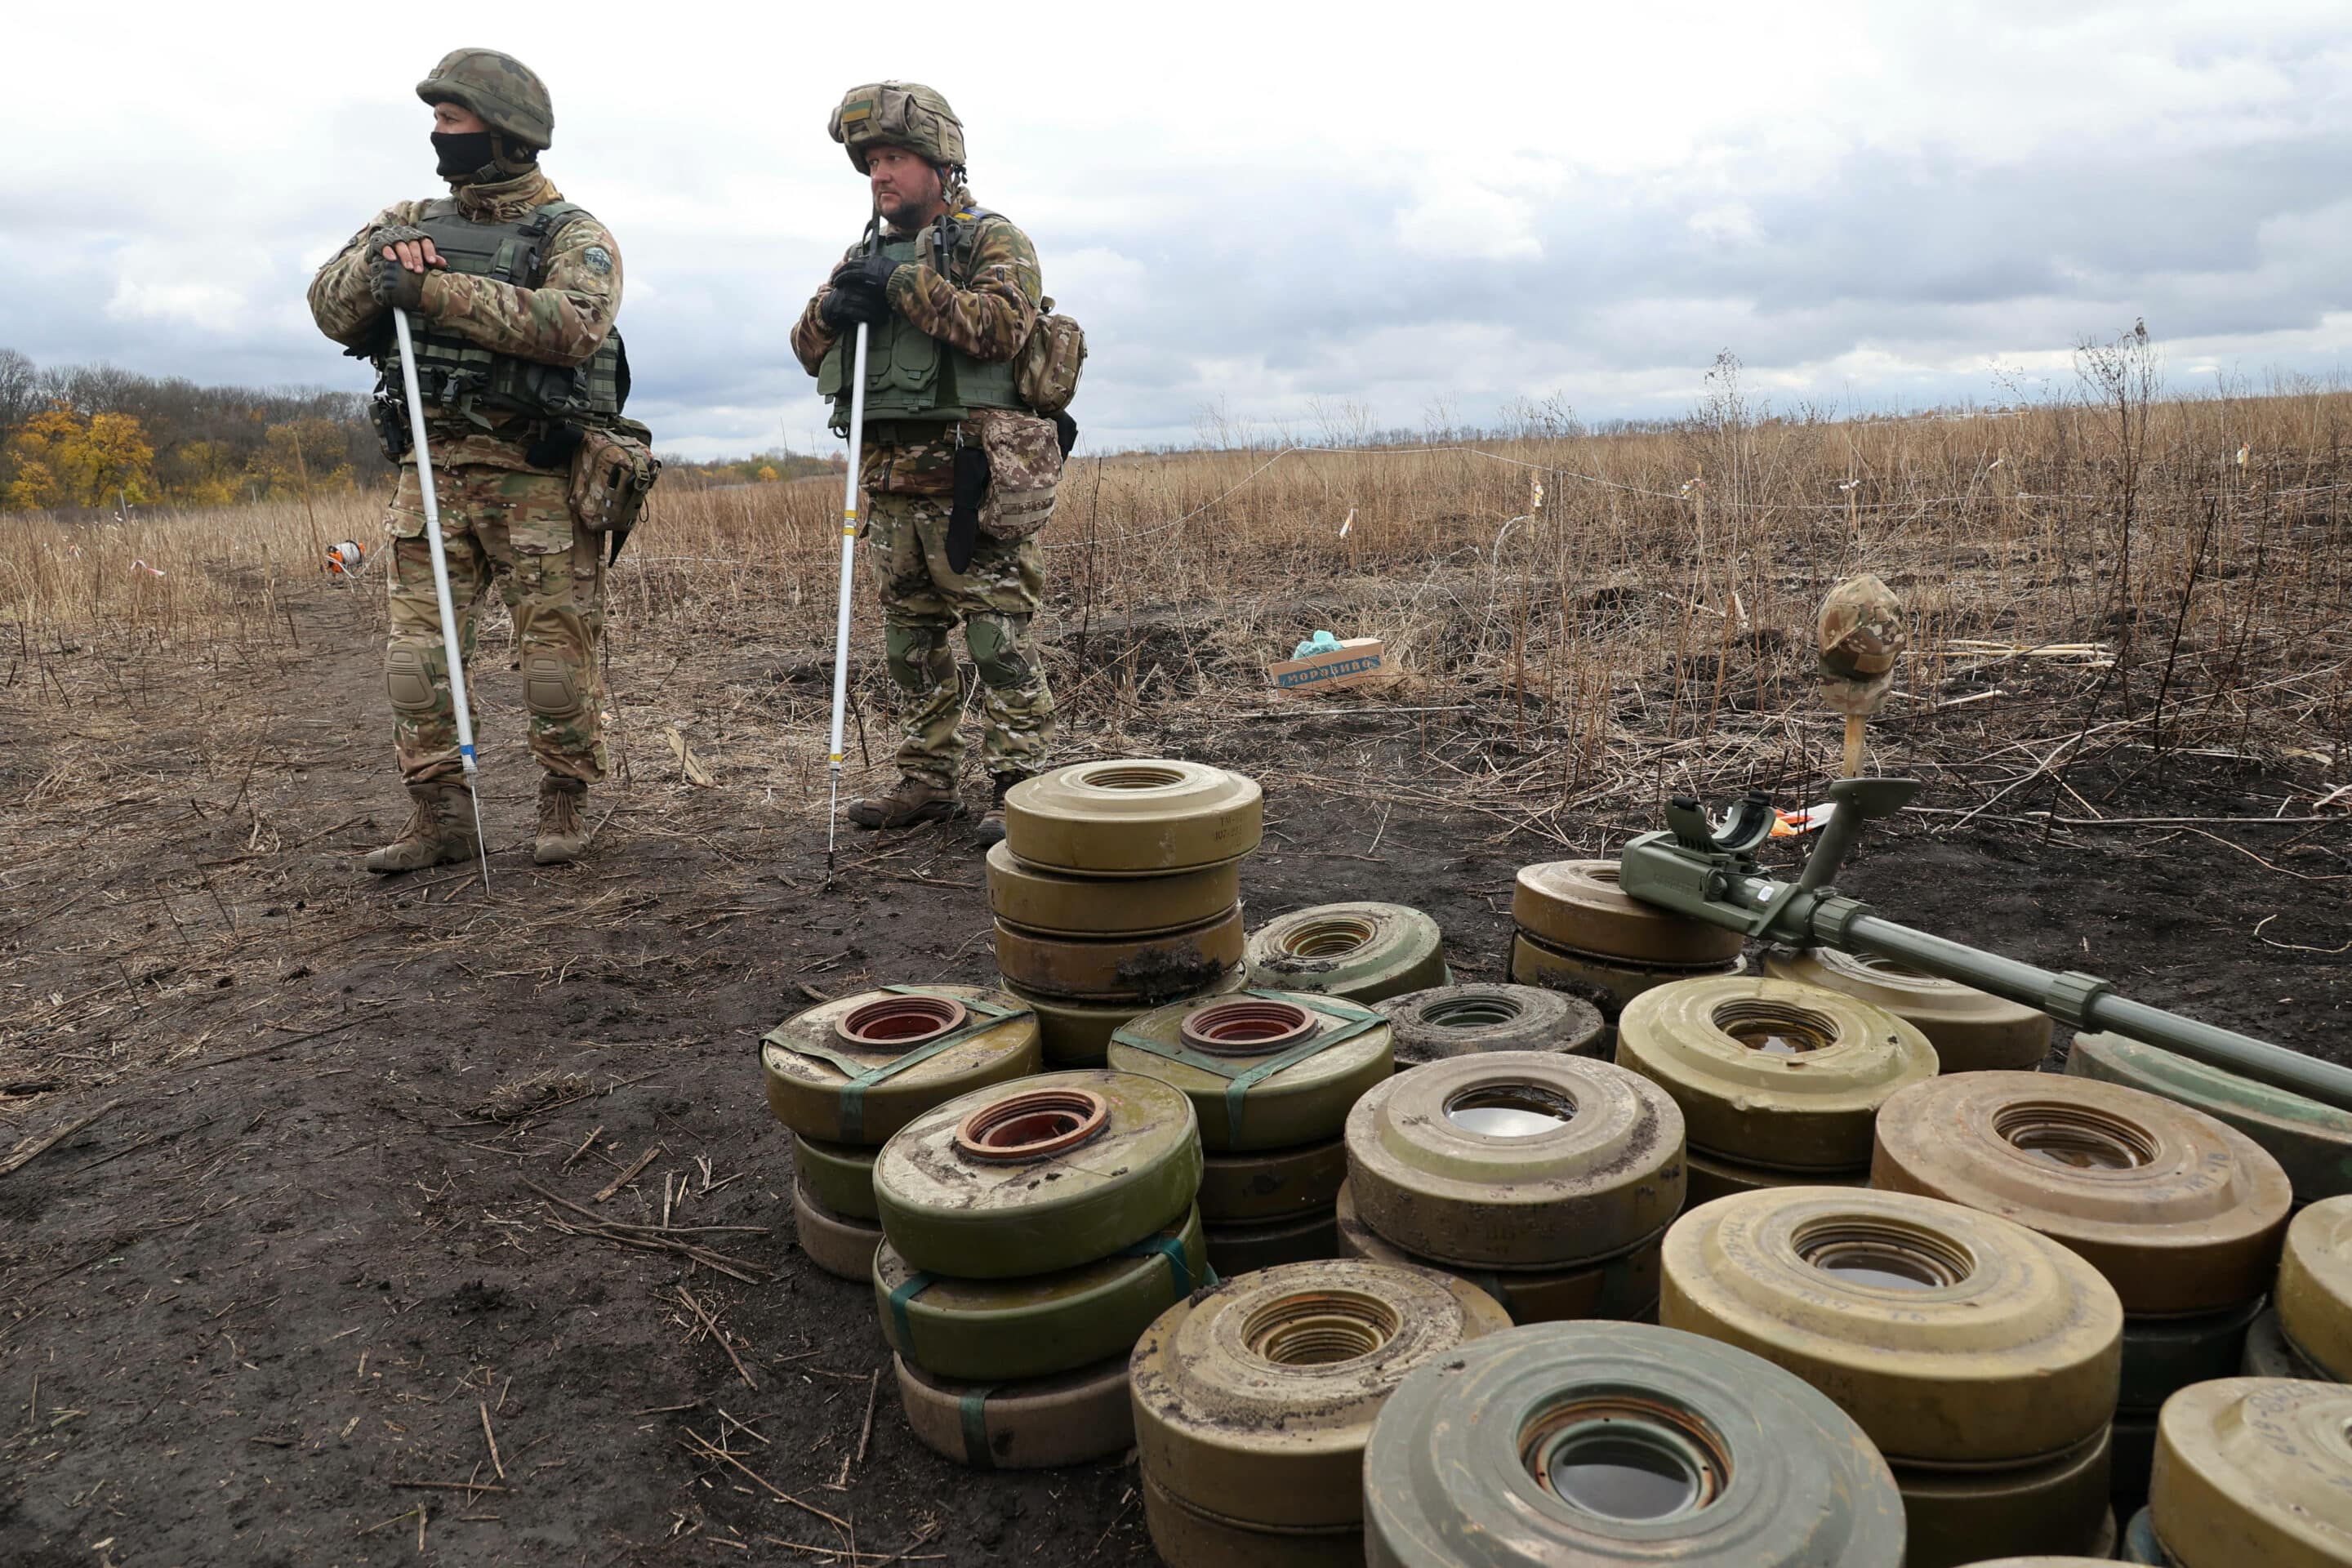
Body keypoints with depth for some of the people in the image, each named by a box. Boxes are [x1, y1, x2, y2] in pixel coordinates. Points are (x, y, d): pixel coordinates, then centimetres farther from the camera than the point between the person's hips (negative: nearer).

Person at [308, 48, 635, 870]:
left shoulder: (574, 235, 0)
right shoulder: (409, 221, 16)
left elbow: (572, 322, -21)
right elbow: (329, 306, 9)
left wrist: (435, 290, -21)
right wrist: (377, 264, -12)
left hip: (538, 483, -5)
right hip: (431, 475, 5)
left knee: (556, 659, 0)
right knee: (418, 653, 3)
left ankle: (564, 805, 17)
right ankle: (439, 817, 13)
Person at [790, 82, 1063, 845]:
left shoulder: (992, 239, 2)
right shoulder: (869, 253, 20)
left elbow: (1003, 324, -16)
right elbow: (810, 350, 17)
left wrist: (904, 285, -16)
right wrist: (831, 310, -5)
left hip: (972, 481, -7)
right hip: (891, 482, 7)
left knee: (1001, 639, -7)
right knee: (912, 642, 11)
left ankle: (1017, 785, -2)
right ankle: (927, 781, 20)